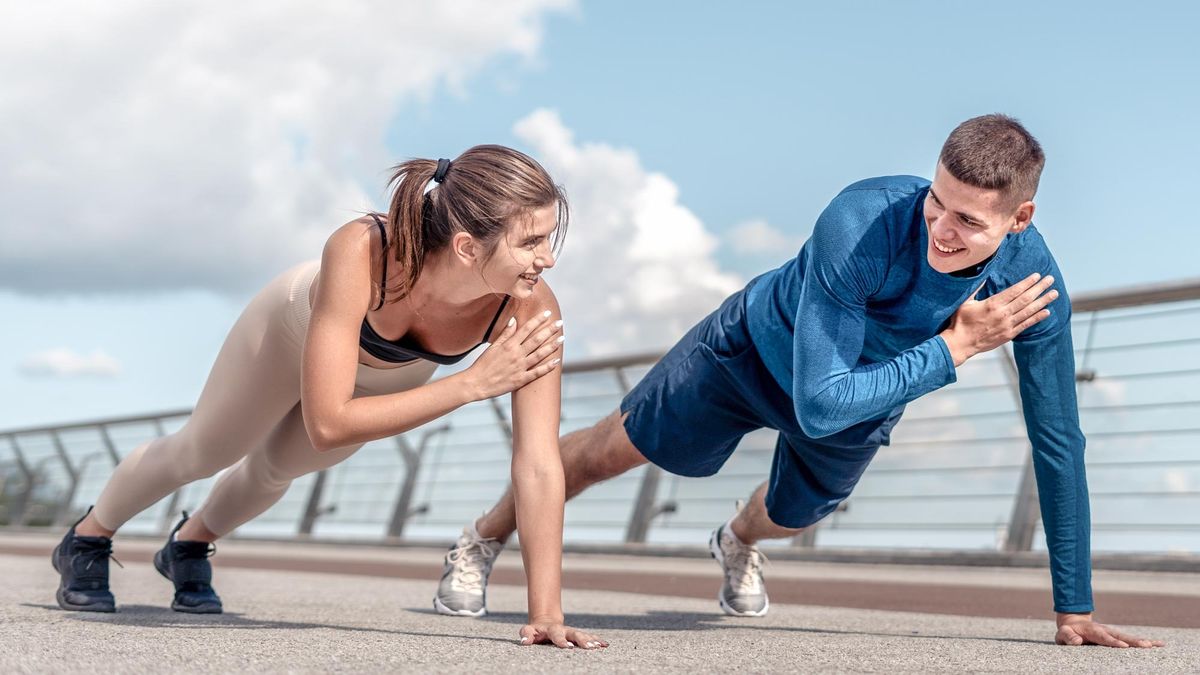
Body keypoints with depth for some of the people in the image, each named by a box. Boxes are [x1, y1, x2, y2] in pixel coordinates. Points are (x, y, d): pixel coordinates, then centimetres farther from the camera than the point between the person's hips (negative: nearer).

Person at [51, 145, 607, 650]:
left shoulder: (531, 309, -42)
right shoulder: (358, 253, -49)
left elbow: (539, 465, -40)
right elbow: (327, 424, -48)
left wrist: (546, 614, -44)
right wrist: (472, 382, -50)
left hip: (396, 374, 3)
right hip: (300, 325, -2)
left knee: (279, 467, 27)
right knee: (203, 451, 22)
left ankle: (190, 545, 60)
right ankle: (85, 542, 52)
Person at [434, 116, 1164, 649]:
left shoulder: (1035, 284, -35)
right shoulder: (861, 224, -45)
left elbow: (1059, 444, -25)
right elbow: (817, 404, -45)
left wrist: (1075, 610, -22)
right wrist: (956, 346, -46)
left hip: (871, 394, 4)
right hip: (760, 346, -3)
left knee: (790, 516, 30)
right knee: (610, 449, 12)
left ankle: (738, 544, 69)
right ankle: (485, 540, 39)